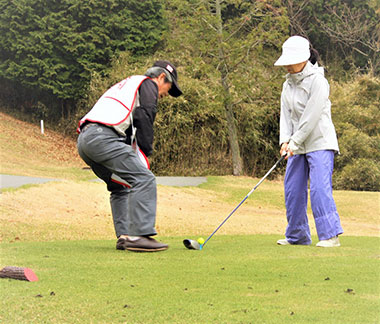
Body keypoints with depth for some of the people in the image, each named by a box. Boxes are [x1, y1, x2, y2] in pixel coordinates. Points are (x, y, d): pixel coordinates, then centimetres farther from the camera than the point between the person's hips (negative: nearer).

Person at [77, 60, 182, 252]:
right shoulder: (148, 84, 12)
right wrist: (146, 154, -1)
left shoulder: (125, 85, 38)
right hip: (103, 137, -10)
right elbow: (143, 119, -3)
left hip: (84, 139, 10)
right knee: (144, 179, -14)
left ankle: (124, 236, 8)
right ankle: (139, 235, -23)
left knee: (121, 186, 19)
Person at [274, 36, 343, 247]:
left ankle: (331, 235, -16)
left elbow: (312, 116, -17)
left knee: (320, 187, -17)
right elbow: (286, 114, 8)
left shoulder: (317, 81, -12)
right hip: (298, 145, 7)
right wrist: (285, 140, -7)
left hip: (320, 143, -7)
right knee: (293, 189, 6)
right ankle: (297, 236, 15)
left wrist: (295, 142, -17)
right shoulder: (288, 85, 11)